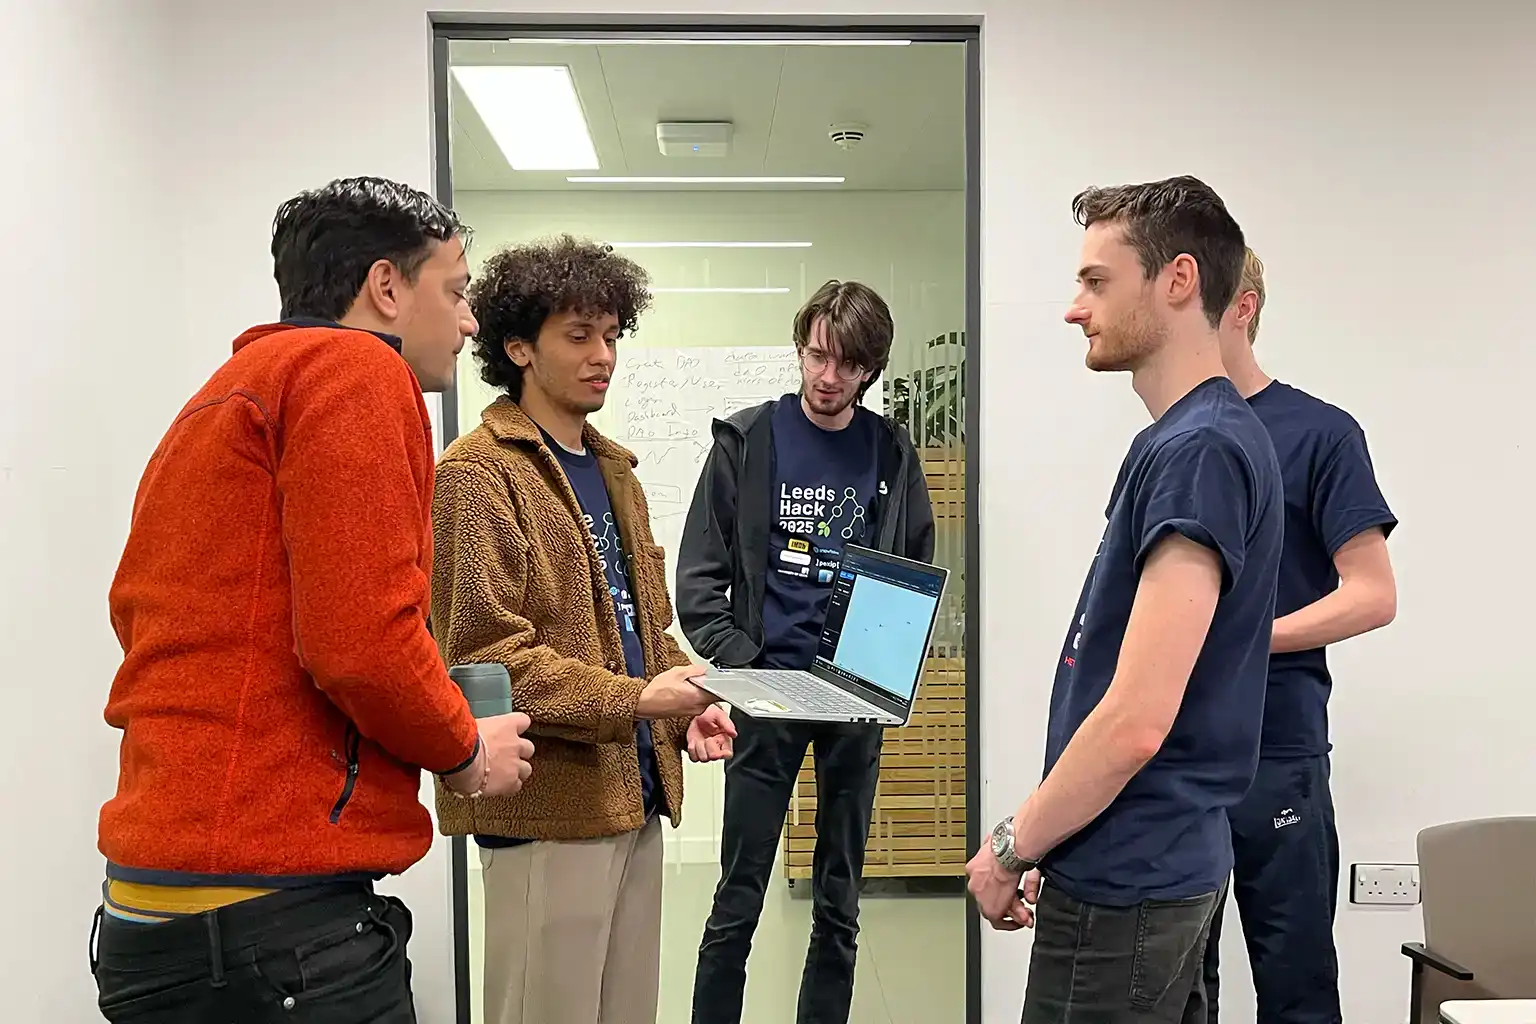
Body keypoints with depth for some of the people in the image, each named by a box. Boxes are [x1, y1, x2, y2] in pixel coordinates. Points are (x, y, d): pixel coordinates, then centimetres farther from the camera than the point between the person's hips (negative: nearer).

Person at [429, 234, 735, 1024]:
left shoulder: (613, 469, 16)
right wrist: (632, 701, -22)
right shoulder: (477, 474, -10)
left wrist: (684, 702, 3)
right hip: (549, 805, -8)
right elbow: (484, 653, -17)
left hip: (635, 793, 8)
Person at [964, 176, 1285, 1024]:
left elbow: (1135, 722, -25)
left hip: (1123, 884, -9)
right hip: (1156, 864, 9)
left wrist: (1011, 848, -11)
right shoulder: (1185, 438, 9)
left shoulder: (1199, 451, -21)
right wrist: (1046, 847, 16)